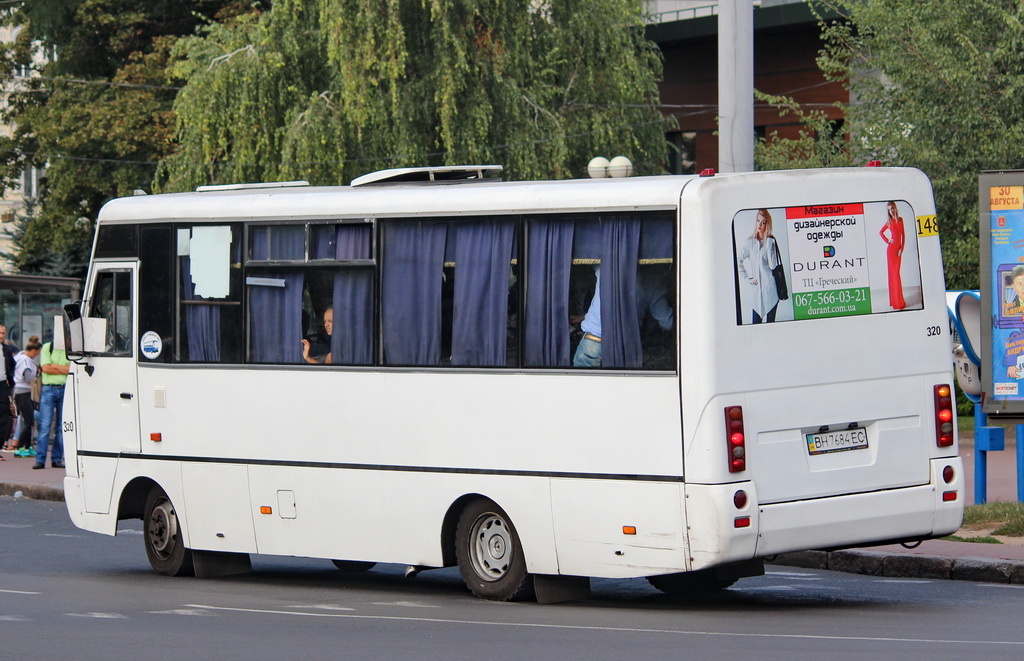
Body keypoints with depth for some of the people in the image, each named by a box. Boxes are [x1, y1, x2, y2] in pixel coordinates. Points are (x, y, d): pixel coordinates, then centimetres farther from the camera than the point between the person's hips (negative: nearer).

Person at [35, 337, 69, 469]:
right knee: (45, 425, -7)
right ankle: (40, 460, -7)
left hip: (65, 390, 2)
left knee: (62, 427, 3)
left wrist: (54, 366, -7)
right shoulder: (47, 347, 5)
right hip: (49, 389, -2)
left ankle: (57, 459, 9)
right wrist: (65, 370, -5)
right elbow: (45, 368, -5)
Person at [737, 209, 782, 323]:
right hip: (757, 287, 2)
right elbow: (739, 260, 19)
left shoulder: (771, 241, 0)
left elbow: (773, 265, -9)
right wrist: (748, 278, 11)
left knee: (770, 321, 1)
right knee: (756, 321, -3)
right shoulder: (749, 242, 7)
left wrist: (769, 245, -13)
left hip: (771, 287, -2)